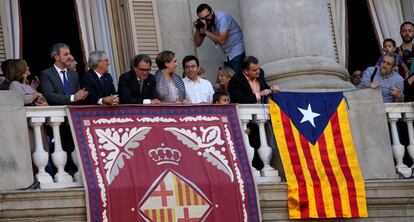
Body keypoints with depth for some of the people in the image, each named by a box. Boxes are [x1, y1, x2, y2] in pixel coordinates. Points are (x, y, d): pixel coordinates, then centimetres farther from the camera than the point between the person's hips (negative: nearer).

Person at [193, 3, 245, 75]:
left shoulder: (222, 17, -19)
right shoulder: (203, 23, 1)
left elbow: (221, 41, -26)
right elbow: (197, 44, 4)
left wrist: (206, 31, -23)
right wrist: (197, 29, -10)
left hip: (237, 52, -7)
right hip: (227, 55, 7)